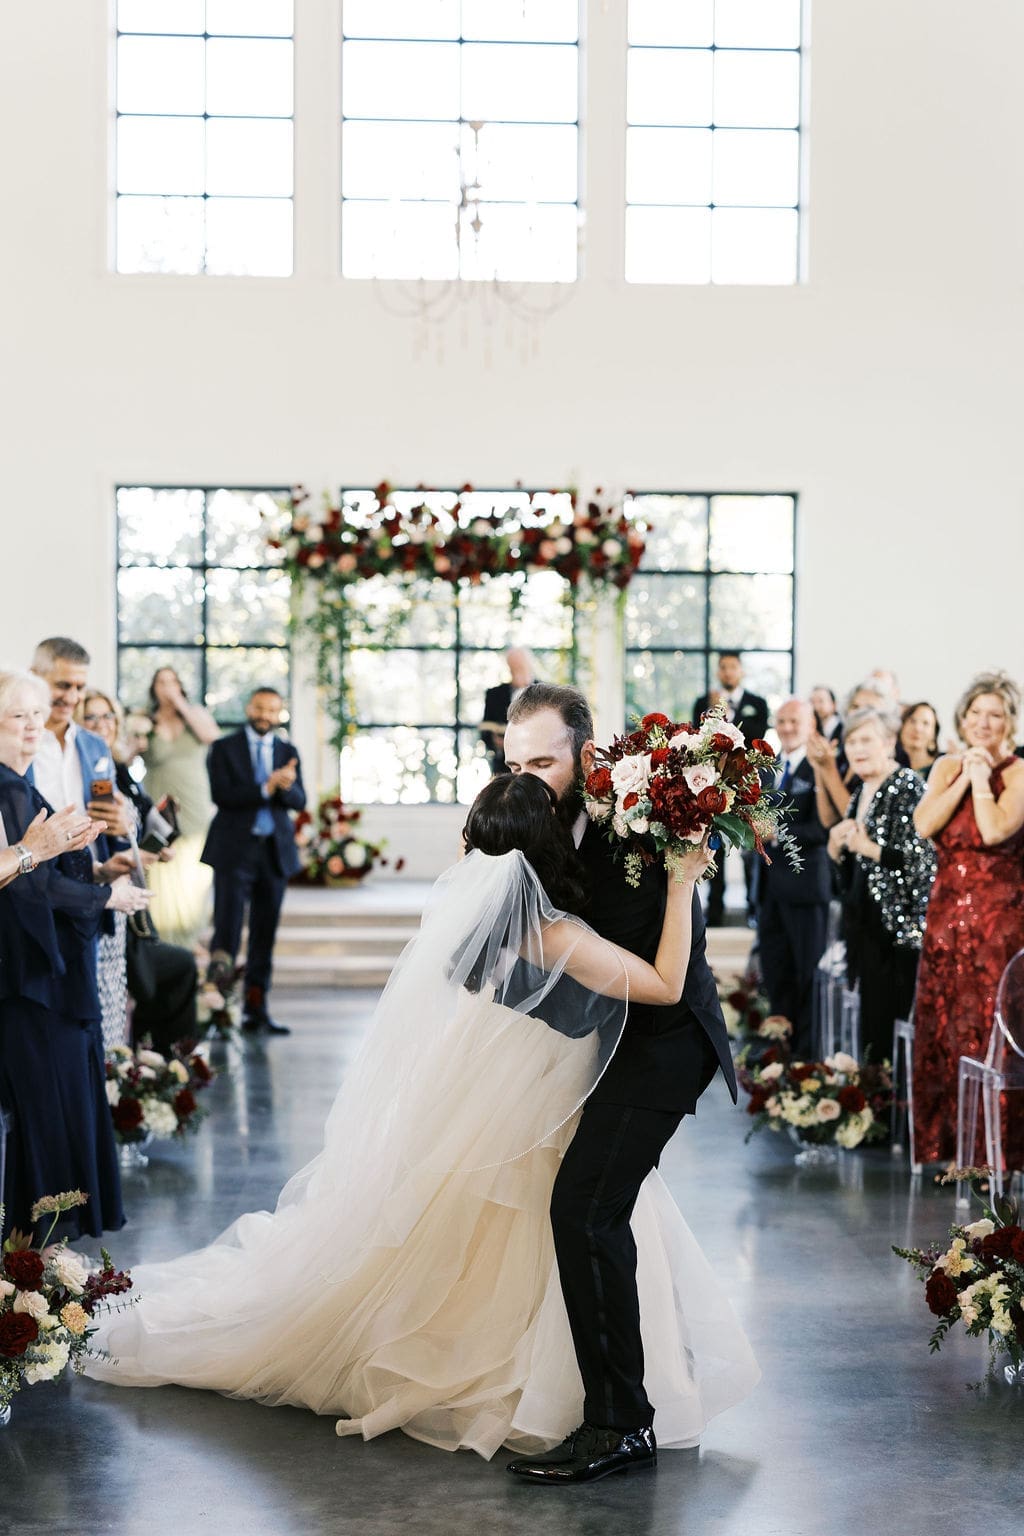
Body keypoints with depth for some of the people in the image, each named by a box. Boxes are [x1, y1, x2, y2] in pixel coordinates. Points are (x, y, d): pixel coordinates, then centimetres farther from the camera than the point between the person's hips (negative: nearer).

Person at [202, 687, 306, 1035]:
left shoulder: (288, 752, 12)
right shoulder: (225, 748, 2)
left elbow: (299, 801, 1)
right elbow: (220, 794, -12)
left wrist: (286, 786, -21)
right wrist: (266, 788, -21)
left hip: (275, 850, 4)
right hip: (235, 848, -4)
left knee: (265, 933, 8)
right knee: (228, 923, -12)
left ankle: (256, 1008, 15)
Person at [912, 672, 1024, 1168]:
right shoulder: (947, 767, 9)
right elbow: (923, 825, -7)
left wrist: (982, 775, -12)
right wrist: (964, 775, -9)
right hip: (947, 916, 5)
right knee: (942, 1031, 8)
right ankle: (947, 1146, 18)